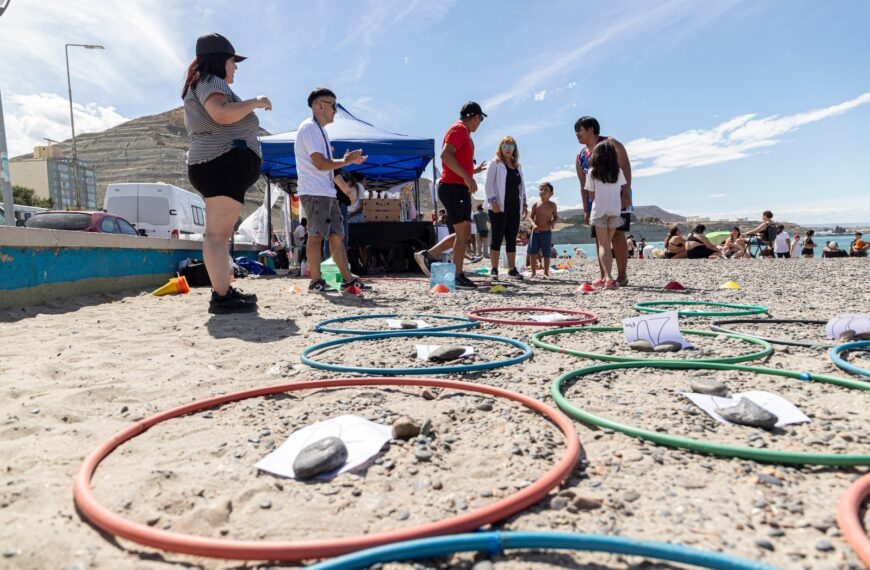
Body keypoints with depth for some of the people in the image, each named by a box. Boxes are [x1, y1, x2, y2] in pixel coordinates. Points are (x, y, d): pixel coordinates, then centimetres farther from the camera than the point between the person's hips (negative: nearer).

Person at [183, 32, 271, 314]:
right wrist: (255, 102, -11)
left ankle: (224, 291, 14)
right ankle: (221, 298, -19)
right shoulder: (210, 82, -4)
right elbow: (222, 113, -24)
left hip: (214, 166, 11)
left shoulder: (200, 86, 29)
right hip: (223, 164, -11)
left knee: (220, 234, 10)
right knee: (216, 233, -16)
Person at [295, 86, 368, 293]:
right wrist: (345, 161, -7)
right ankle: (316, 281, -4)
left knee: (337, 235, 8)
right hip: (315, 193, -10)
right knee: (317, 235, -8)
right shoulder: (309, 128, -8)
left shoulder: (320, 129, 23)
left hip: (327, 193, 10)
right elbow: (320, 163, -17)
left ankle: (347, 279, 11)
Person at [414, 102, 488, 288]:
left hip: (460, 188, 10)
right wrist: (467, 176, -26)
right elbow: (446, 154, -24)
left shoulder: (464, 132, 23)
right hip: (453, 187, -10)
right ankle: (458, 277, 0)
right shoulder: (459, 129, -8)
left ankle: (428, 255, 15)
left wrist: (473, 171, 31)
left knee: (464, 234, 11)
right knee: (462, 233, -7)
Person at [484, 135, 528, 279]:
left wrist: (524, 204, 14)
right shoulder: (495, 164, 3)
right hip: (499, 207, -6)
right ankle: (494, 268, -1)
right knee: (497, 237, -5)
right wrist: (493, 201, -16)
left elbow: (522, 186, 22)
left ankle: (512, 269, 8)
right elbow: (489, 184, -5)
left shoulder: (517, 166, 20)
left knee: (512, 239, 5)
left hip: (514, 208, 6)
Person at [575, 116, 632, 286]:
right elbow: (584, 186, 15)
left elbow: (625, 168, -10)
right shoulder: (580, 157, 13)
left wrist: (626, 194, -19)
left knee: (618, 235, -10)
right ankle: (603, 277, 8)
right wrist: (586, 209, 10)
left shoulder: (611, 144, -3)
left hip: (618, 198, -5)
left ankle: (622, 275, -2)